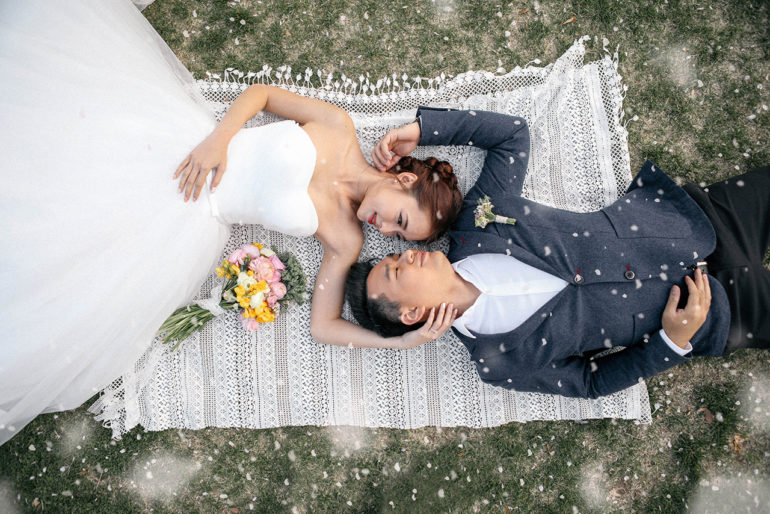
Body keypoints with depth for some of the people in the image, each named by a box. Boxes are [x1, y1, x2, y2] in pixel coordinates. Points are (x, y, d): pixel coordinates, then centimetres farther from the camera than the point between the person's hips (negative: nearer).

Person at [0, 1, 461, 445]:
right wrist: (218, 137, -17)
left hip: (193, 222, 0)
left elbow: (323, 325, -8)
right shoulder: (340, 128, -9)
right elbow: (262, 92, -1)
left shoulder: (346, 240, -9)